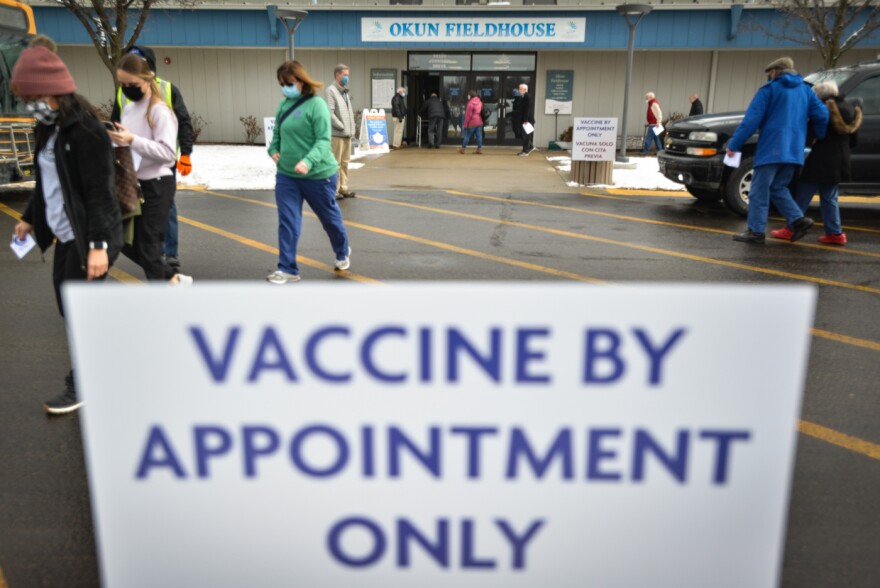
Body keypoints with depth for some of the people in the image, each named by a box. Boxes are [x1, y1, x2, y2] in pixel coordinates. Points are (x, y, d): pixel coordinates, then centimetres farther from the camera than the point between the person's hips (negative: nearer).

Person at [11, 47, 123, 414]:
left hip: (88, 237, -9)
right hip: (66, 235, 9)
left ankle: (82, 386, 14)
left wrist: (98, 245, -25)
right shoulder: (50, 130, 10)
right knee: (68, 304, 15)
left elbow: (99, 192, -21)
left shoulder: (85, 131, -17)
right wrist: (30, 219, 28)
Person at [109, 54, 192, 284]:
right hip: (133, 184, 9)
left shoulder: (159, 110, -13)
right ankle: (172, 278, 25)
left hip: (156, 186, -9)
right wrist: (116, 140, 1)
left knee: (148, 245, -3)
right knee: (127, 242, 12)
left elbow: (168, 152, -21)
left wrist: (133, 140, -29)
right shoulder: (128, 108, 12)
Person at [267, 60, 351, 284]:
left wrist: (308, 161, -35)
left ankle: (342, 253, 40)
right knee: (287, 222, -2)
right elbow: (277, 133, 16)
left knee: (329, 217, 15)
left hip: (318, 175, -5)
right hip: (286, 175, 5)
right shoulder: (284, 105, 4)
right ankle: (287, 269, 4)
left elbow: (324, 140, -20)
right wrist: (273, 150, -4)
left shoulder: (316, 105, -14)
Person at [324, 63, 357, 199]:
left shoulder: (345, 92, 18)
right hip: (336, 134, -8)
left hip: (347, 134, 8)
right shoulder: (330, 91, -8)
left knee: (345, 162, 12)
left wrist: (351, 128, 10)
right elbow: (329, 113, -16)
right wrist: (341, 127, -14)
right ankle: (334, 190, 1)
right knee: (335, 163, -4)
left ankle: (343, 188, 20)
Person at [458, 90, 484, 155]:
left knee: (467, 135, 1)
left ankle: (462, 148, 7)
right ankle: (479, 149, 3)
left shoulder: (470, 103, -16)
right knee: (479, 136, 4)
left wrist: (465, 124, -10)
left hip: (472, 123, -7)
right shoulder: (480, 102, 9)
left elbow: (468, 115, -16)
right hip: (479, 122, 7)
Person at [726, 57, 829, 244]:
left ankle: (756, 230, -4)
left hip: (771, 149, -6)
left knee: (759, 190, -2)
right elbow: (822, 114, 9)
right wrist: (819, 137, 25)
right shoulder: (805, 89, 17)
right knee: (778, 187, 17)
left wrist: (734, 144, -7)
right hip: (794, 151, 6)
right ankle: (798, 219, 2)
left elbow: (752, 119, -8)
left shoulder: (770, 89, 0)